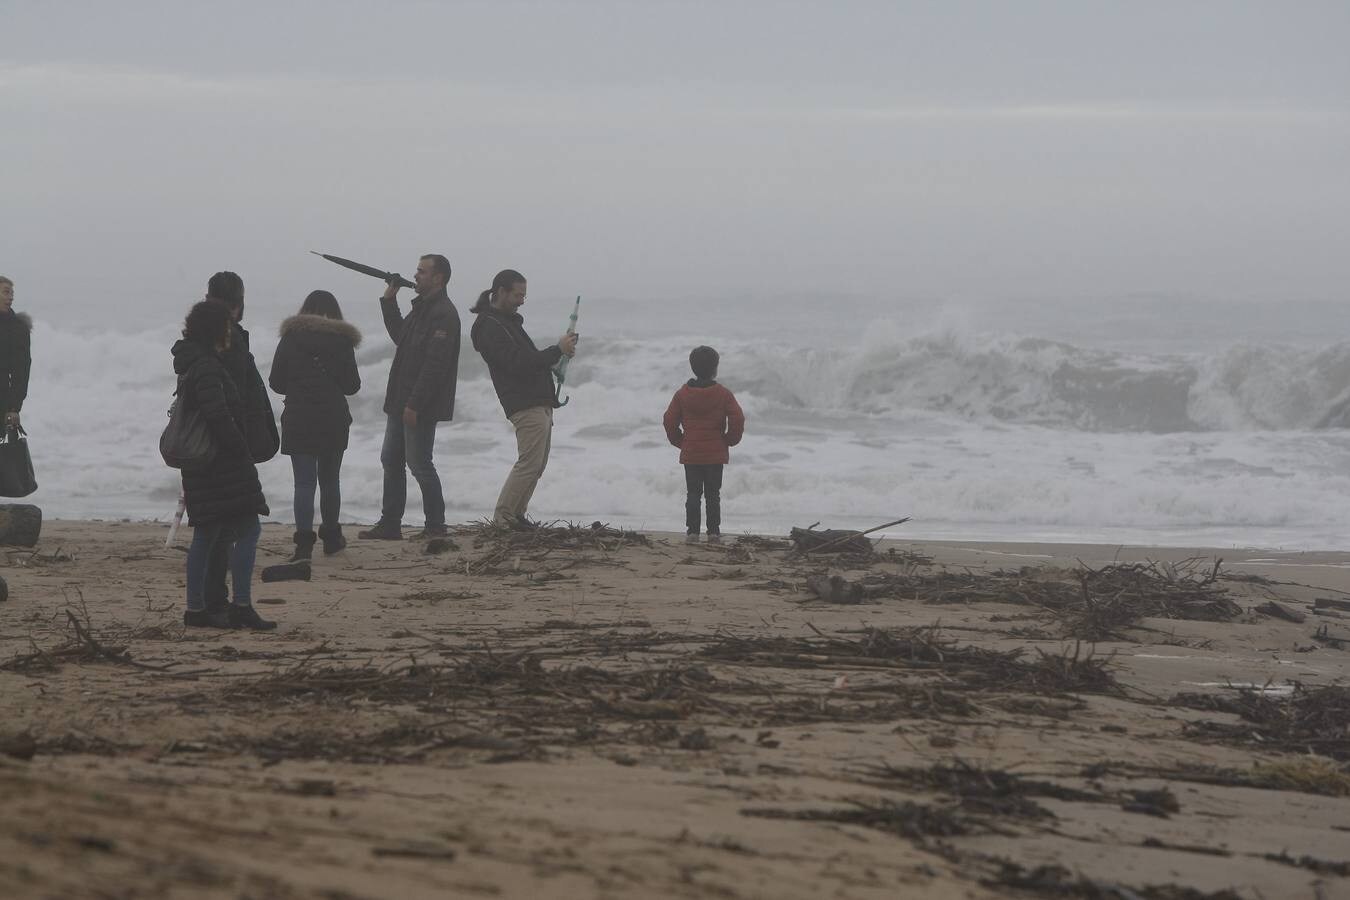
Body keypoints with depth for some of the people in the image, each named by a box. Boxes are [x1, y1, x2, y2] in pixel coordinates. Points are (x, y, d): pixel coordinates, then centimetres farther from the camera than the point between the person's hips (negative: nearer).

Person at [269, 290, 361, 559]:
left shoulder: (290, 339, -1)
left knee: (304, 482, -3)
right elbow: (352, 385, 0)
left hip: (298, 419, -1)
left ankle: (304, 541, -14)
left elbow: (276, 382, 1)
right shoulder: (342, 341, -1)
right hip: (334, 421, 1)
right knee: (330, 480, 17)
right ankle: (331, 537, 25)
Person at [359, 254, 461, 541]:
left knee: (419, 464, -5)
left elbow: (435, 364, -23)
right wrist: (389, 302, 18)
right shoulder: (421, 307, 15)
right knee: (391, 461, 13)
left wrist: (414, 404, -25)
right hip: (401, 402, 10)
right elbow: (400, 336, 27)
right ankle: (389, 525, 18)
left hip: (422, 406, -10)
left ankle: (436, 526, 4)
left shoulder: (443, 314, -17)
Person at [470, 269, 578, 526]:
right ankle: (503, 518, -11)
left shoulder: (508, 320, 21)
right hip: (526, 406, -10)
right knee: (530, 463, -13)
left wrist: (559, 352, 10)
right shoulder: (490, 327, -12)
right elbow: (518, 363, -21)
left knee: (536, 464, 10)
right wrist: (558, 350, -16)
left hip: (539, 404, 10)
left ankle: (515, 515, 14)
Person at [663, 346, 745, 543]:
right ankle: (714, 532, 3)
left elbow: (669, 421, -1)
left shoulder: (682, 394, -1)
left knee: (693, 494, 6)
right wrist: (729, 440, 5)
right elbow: (737, 420, -12)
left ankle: (692, 532, 1)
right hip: (716, 454, -1)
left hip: (690, 454, 1)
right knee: (713, 494, 6)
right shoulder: (723, 394, -6)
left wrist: (680, 442, 12)